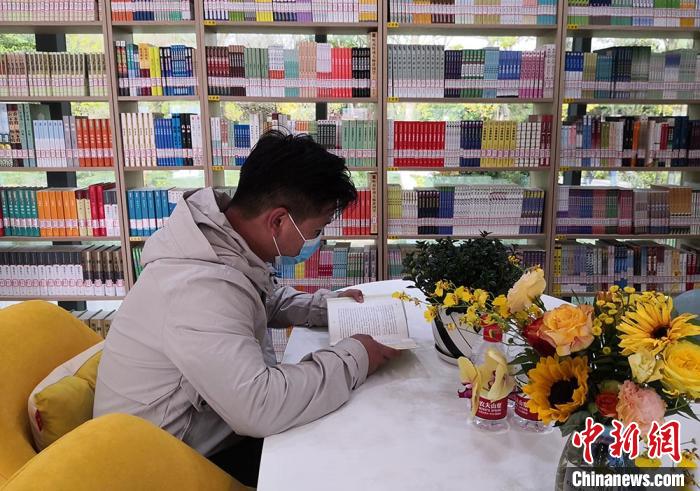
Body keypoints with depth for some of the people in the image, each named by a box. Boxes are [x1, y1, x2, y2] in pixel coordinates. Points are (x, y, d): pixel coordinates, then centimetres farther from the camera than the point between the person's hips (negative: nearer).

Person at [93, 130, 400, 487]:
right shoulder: (199, 288, -35)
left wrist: (325, 306, -2)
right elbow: (261, 407, -40)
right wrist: (353, 358, -27)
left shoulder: (223, 241, -5)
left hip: (208, 423, 8)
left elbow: (266, 300, 14)